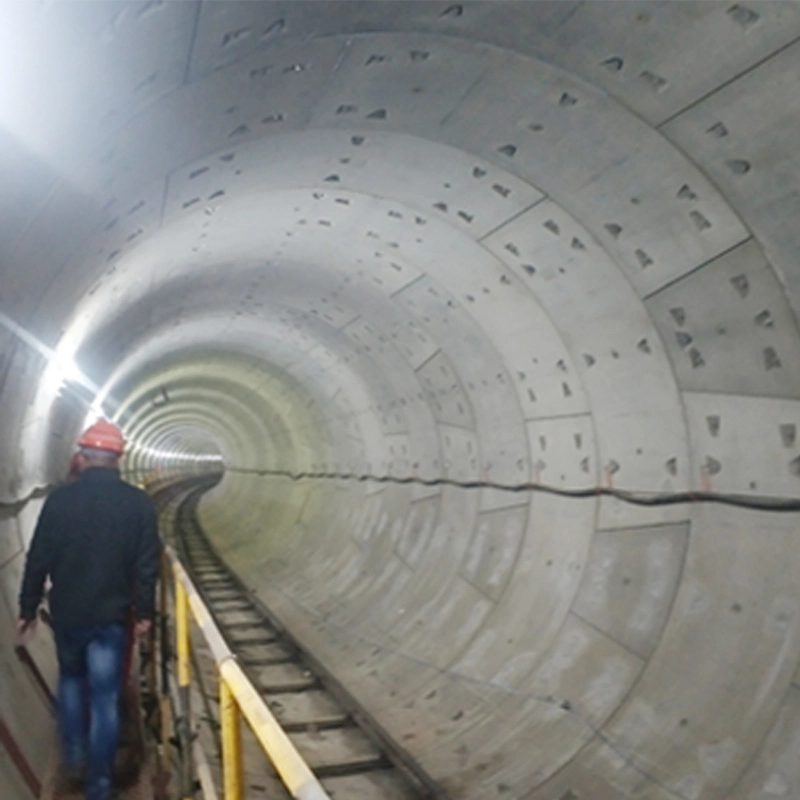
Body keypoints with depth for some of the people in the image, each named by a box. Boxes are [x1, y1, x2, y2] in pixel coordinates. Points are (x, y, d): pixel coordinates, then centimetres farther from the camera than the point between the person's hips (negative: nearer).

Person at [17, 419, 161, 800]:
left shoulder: (60, 498, -9)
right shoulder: (138, 502, -9)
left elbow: (39, 559, -4)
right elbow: (146, 564, -7)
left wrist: (28, 608, 7)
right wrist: (144, 612, 3)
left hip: (66, 612, 1)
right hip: (110, 615, -1)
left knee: (71, 680, 26)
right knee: (104, 697, 8)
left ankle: (73, 759, 30)